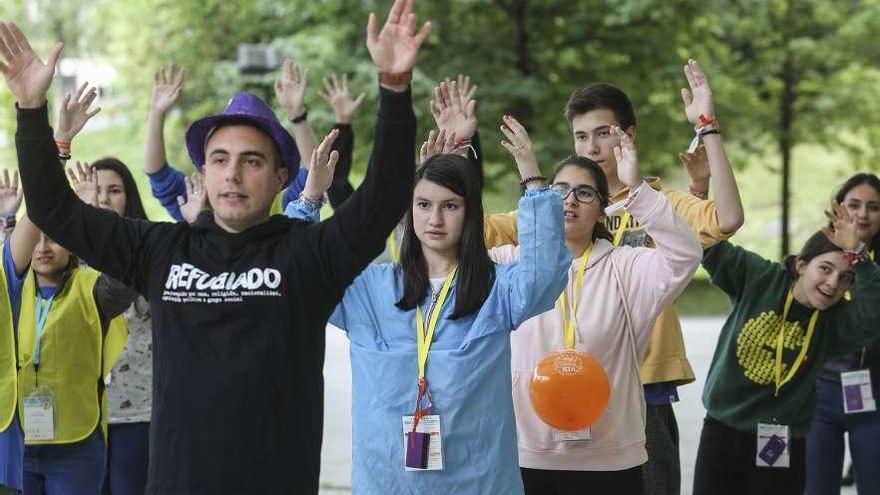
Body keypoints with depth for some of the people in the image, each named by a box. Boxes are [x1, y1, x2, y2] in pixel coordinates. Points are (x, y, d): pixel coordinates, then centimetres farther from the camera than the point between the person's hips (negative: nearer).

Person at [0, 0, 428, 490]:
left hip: (281, 479, -2)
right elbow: (56, 209, 9)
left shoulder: (308, 252, -3)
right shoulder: (159, 249, 6)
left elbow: (386, 196, -15)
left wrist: (395, 86, -26)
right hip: (175, 478, 2)